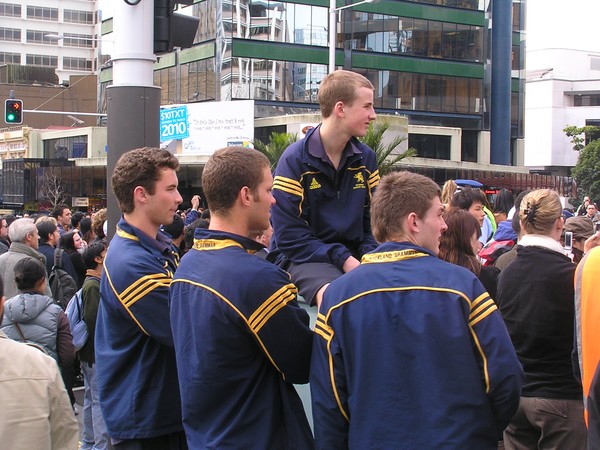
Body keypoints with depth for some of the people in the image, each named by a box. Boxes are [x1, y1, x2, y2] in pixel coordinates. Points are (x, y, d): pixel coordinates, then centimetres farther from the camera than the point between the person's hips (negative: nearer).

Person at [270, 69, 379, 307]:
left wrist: (369, 256, -8)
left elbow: (373, 218, 13)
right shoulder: (295, 160, -8)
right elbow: (289, 235, -12)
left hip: (354, 255, 5)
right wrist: (343, 259, -19)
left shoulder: (366, 158, 8)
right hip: (304, 257, -5)